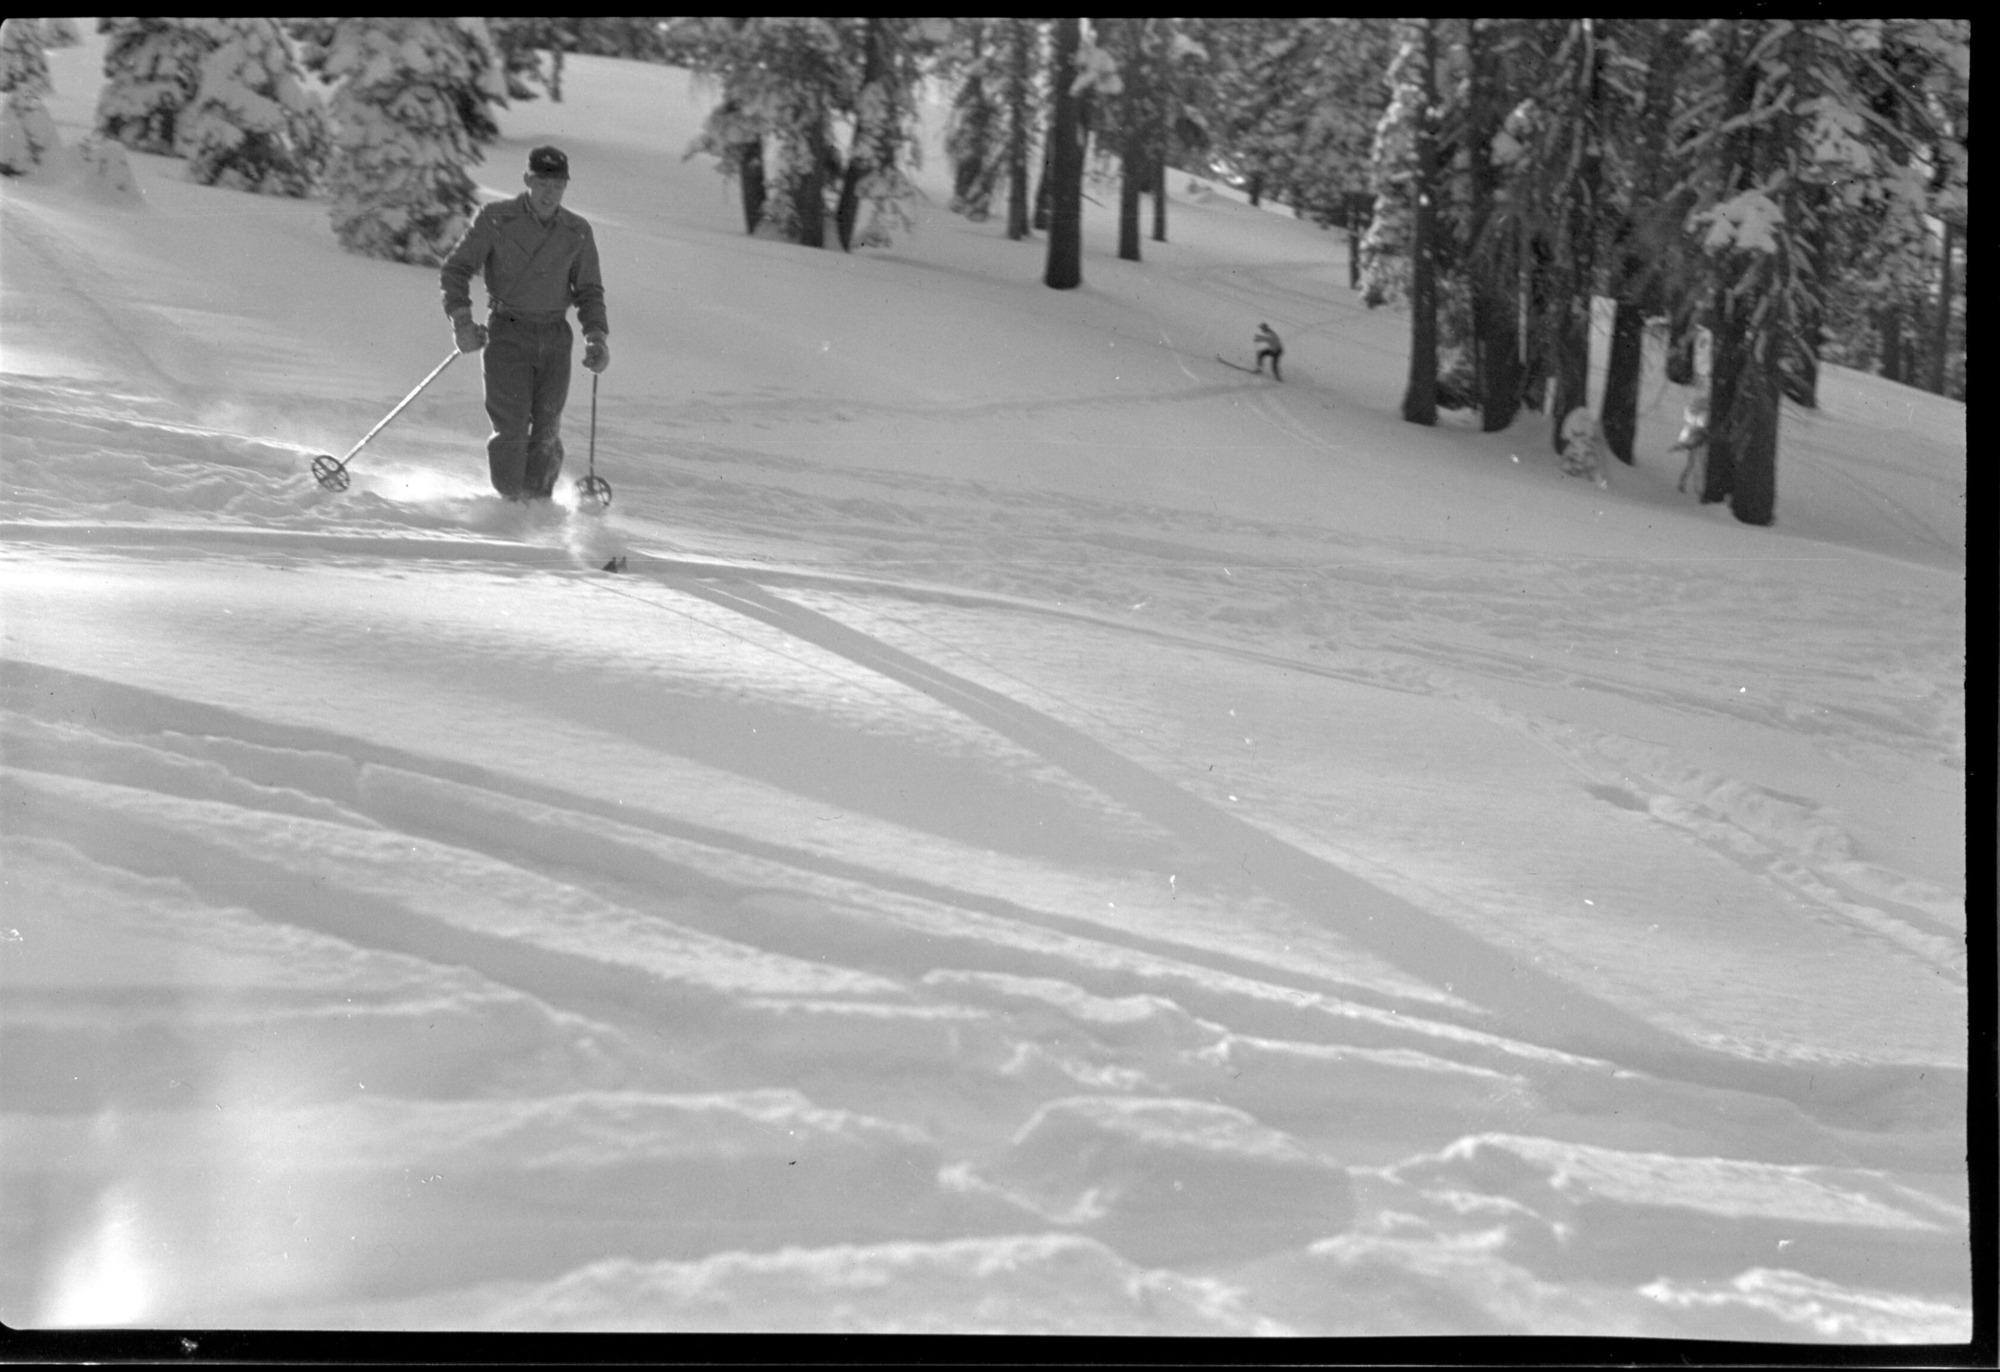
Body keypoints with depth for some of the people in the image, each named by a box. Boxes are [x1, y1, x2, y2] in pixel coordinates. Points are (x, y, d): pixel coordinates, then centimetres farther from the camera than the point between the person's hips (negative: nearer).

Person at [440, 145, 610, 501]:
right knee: (512, 427, -12)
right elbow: (456, 269, 0)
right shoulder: (496, 219, -3)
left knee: (547, 429, 0)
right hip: (508, 333, -3)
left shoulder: (577, 231, 5)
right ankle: (511, 499, 0)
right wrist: (462, 320, -13)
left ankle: (539, 503, 12)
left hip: (556, 337, 3)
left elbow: (589, 291, 15)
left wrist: (597, 336, 0)